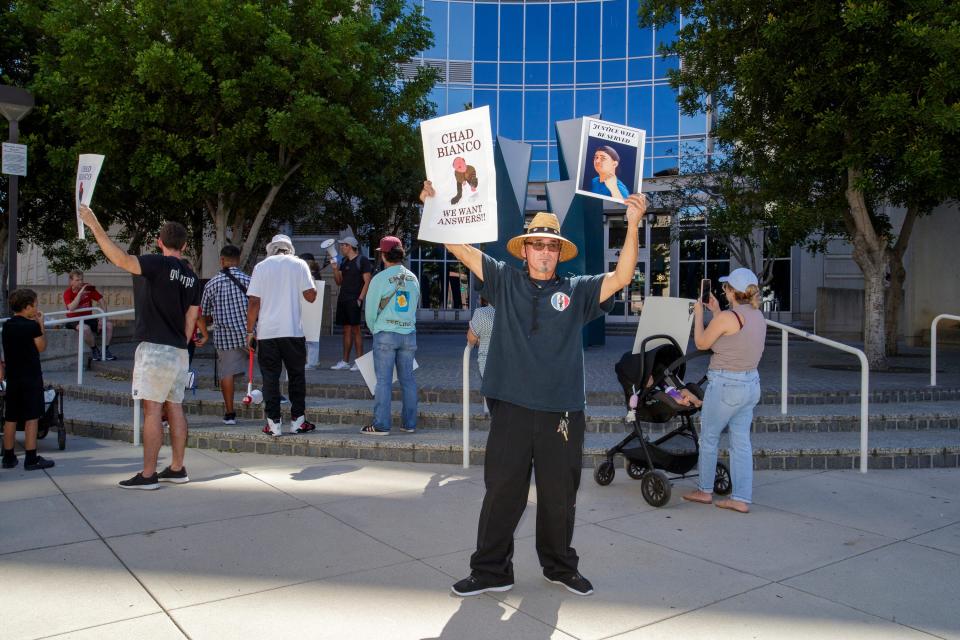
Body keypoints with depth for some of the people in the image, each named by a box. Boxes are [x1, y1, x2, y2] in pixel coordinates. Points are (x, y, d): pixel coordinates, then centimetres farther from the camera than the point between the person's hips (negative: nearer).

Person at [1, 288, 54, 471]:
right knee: (32, 418, -1)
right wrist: (41, 325, 3)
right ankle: (31, 459, 0)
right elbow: (41, 347, -2)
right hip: (31, 377, -6)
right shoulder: (32, 326, -13)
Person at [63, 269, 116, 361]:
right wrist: (80, 293, -30)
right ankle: (94, 350, -13)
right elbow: (71, 308, -28)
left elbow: (102, 301, -1)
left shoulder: (89, 288, -1)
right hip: (75, 320, -4)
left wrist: (103, 318, -11)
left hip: (88, 318, 4)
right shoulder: (67, 292, -11)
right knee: (85, 328, -38)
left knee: (109, 325, -16)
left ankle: (105, 351, 0)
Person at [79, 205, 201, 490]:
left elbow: (121, 259, -24)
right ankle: (177, 469, 16)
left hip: (154, 348, -7)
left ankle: (148, 474, -1)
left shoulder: (157, 264, -8)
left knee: (152, 409, -5)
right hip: (179, 351, 7)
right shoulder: (192, 278, 13)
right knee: (174, 408, 11)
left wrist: (95, 226, -19)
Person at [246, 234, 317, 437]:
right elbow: (311, 296, -1)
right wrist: (310, 280, 17)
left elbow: (254, 302, -1)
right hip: (293, 331, 0)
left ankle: (274, 423, 6)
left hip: (266, 332, 0)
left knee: (270, 377, 5)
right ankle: (297, 420, 14)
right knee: (296, 375, 11)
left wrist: (250, 331, 6)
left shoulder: (261, 266, 4)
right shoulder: (299, 264, 2)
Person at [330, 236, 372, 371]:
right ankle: (345, 361, 13)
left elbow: (367, 281, -10)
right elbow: (339, 282, 18)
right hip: (343, 299, 7)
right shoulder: (344, 261, 17)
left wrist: (360, 299, -17)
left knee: (355, 330, -6)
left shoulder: (362, 260, -5)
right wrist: (335, 269, 1)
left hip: (354, 300, -7)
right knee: (346, 330, 10)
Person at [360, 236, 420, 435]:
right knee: (408, 379, 9)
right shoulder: (413, 278, 6)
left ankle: (381, 425, 1)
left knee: (383, 380, 0)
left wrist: (374, 330, 15)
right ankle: (409, 424, 14)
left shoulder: (380, 279, -8)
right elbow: (415, 305, 10)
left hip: (385, 334, -4)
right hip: (409, 333, 4)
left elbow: (371, 311, -3)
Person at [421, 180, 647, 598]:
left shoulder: (578, 291, 5)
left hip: (562, 413, 1)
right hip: (511, 408, 0)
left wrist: (633, 225, -15)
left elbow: (621, 277, -6)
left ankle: (560, 567, 34)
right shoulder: (505, 282, 6)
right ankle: (491, 571, 21)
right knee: (501, 492, 6)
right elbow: (462, 249, 4)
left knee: (559, 496, 14)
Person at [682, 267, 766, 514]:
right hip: (751, 384, 8)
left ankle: (705, 491, 22)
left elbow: (701, 343, -4)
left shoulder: (726, 317, -18)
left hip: (725, 385, -7)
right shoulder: (758, 316, 6)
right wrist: (716, 312, 23)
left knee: (709, 438, 10)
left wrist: (699, 313, 7)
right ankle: (742, 499, 13)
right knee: (741, 442, 11)